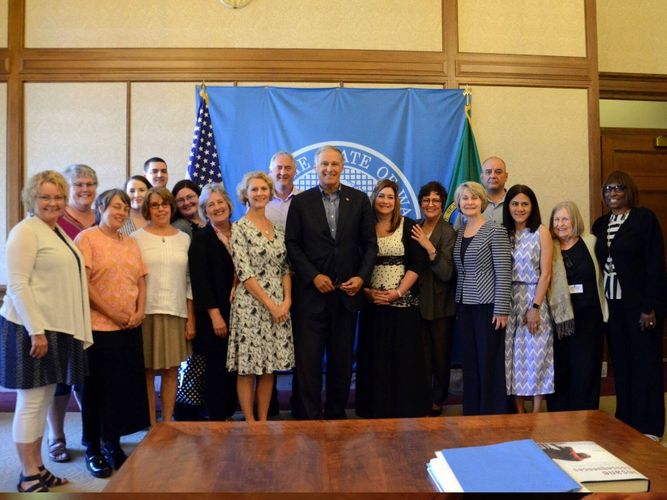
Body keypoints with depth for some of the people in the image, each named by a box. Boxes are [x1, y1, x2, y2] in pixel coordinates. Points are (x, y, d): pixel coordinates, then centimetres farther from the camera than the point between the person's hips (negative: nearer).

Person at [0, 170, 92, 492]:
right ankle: (28, 477, 12)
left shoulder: (59, 233, 15)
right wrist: (36, 331, -21)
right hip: (32, 328, -8)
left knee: (44, 400, 14)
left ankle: (39, 469, 25)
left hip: (58, 328, 8)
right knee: (31, 402, 0)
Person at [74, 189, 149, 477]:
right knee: (97, 389, 4)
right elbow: (82, 283, -12)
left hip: (130, 328, 6)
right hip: (99, 326, -5)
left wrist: (139, 312, -2)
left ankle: (113, 444, 25)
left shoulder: (131, 243, 14)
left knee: (124, 387, 9)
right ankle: (93, 450, 19)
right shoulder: (87, 238, -4)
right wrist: (112, 314, -13)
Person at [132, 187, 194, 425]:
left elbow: (189, 280, 10)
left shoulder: (184, 238, 11)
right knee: (148, 371, 3)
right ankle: (151, 424, 16)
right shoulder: (137, 238, 3)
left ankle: (168, 422, 18)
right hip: (147, 312, -2)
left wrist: (191, 318, 6)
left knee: (172, 370, 6)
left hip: (177, 313, 2)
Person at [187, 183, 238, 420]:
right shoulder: (200, 239, -2)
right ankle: (216, 417, 14)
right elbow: (200, 281, -8)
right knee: (217, 367, 1)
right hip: (214, 315, -4)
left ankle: (229, 413, 21)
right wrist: (215, 315, -13)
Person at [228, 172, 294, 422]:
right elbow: (244, 272, -12)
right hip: (251, 305, -5)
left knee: (269, 367, 10)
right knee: (247, 368, 2)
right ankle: (250, 423, 14)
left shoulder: (277, 229, 12)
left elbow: (285, 269, 11)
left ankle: (264, 420, 21)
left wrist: (287, 301, -3)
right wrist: (270, 304, -13)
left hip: (279, 306, 5)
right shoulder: (239, 228, -5)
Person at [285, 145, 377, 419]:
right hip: (311, 291, -1)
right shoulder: (300, 201, 3)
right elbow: (292, 244, 0)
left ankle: (337, 414, 26)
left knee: (342, 360, 11)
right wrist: (313, 276, -11)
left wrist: (362, 276, -7)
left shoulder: (359, 200, 6)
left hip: (347, 291, 2)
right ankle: (309, 416, 13)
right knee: (308, 359, 1)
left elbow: (369, 243, 6)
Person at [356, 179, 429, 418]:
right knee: (374, 358, 6)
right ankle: (375, 410, 18)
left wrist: (397, 293, -13)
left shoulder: (408, 226, 1)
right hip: (372, 303, 2)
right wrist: (367, 291, -8)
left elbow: (417, 264, -4)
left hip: (404, 303, -2)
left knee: (404, 358, 2)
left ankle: (406, 410, 15)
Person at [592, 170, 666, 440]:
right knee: (620, 364, 10)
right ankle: (626, 422, 20)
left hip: (640, 304, -5)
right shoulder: (600, 224, 11)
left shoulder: (644, 218, -5)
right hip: (612, 304, 5)